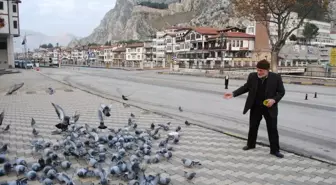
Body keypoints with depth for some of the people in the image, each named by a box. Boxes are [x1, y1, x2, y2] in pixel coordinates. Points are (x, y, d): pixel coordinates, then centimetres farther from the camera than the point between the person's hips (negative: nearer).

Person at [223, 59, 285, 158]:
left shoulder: (276, 77, -12)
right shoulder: (252, 76, -5)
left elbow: (281, 91, -4)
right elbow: (246, 87, 6)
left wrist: (274, 100, -20)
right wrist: (233, 94, -3)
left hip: (269, 108, -2)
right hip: (255, 107, 3)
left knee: (272, 129, 3)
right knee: (253, 126, 15)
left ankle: (275, 150, 16)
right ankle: (251, 144, 35)